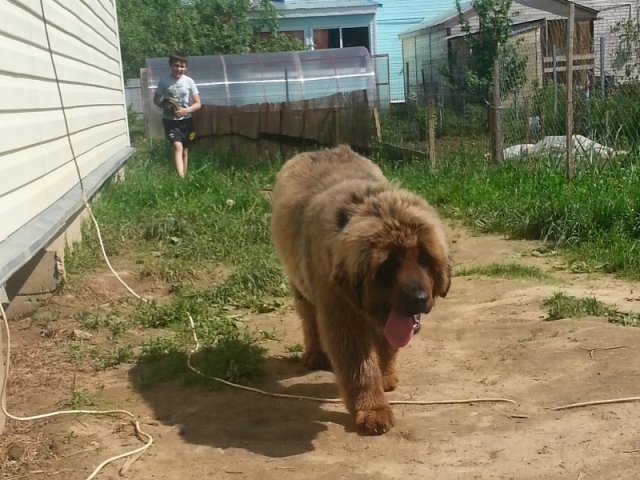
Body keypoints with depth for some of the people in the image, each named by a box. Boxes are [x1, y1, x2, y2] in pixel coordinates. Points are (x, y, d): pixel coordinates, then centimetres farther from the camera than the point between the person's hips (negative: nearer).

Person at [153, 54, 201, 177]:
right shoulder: (163, 80, -5)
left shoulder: (189, 81, -3)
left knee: (185, 150, 10)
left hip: (186, 120, 2)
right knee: (177, 147, -21)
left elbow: (198, 104, -1)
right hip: (170, 120, -2)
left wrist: (186, 110, -19)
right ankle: (181, 178, -30)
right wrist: (164, 106, -13)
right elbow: (156, 99, 7)